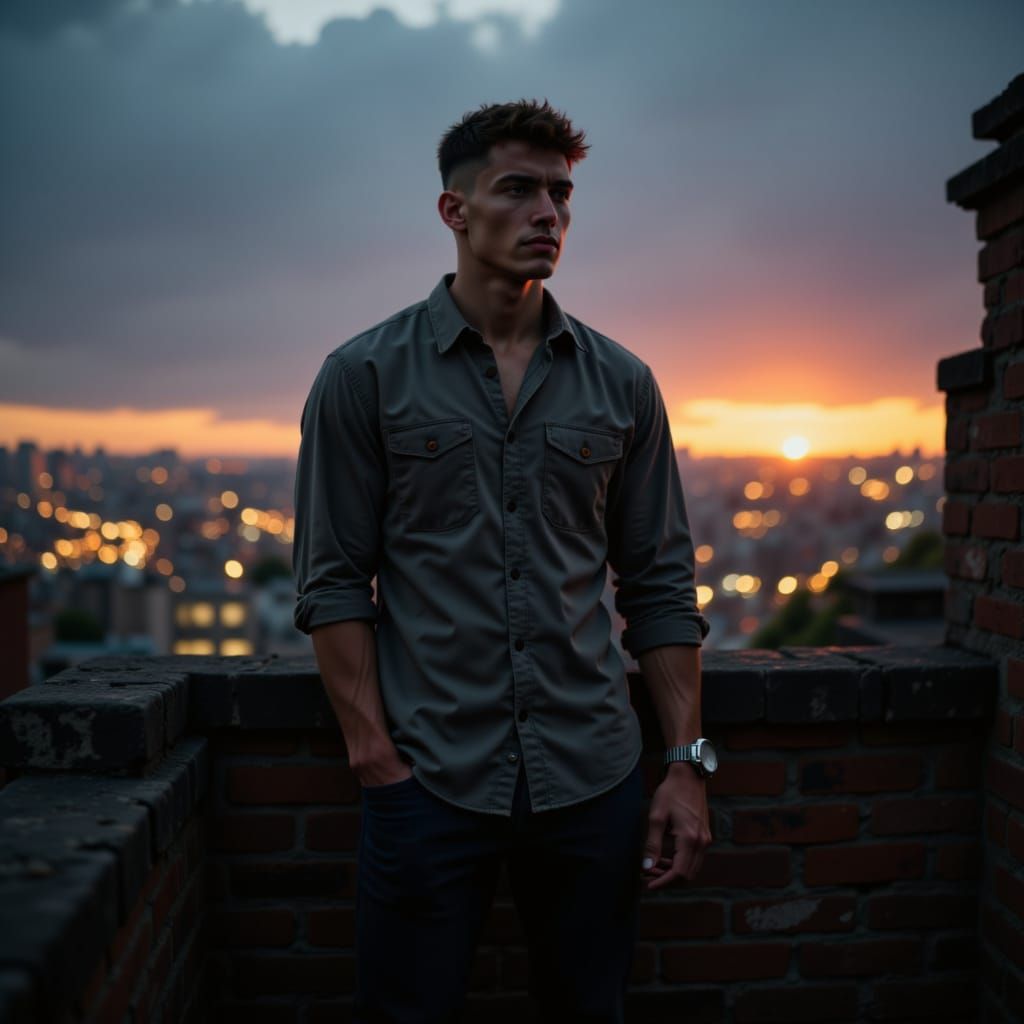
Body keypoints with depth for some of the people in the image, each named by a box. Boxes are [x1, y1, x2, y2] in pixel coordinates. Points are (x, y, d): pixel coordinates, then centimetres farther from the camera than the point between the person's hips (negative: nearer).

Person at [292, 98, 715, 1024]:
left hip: (594, 777, 3)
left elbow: (661, 587, 8)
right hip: (430, 778, -2)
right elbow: (332, 582, -2)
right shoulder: (364, 376, 0)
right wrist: (376, 759, -9)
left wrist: (689, 764, 2)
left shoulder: (621, 384, 6)